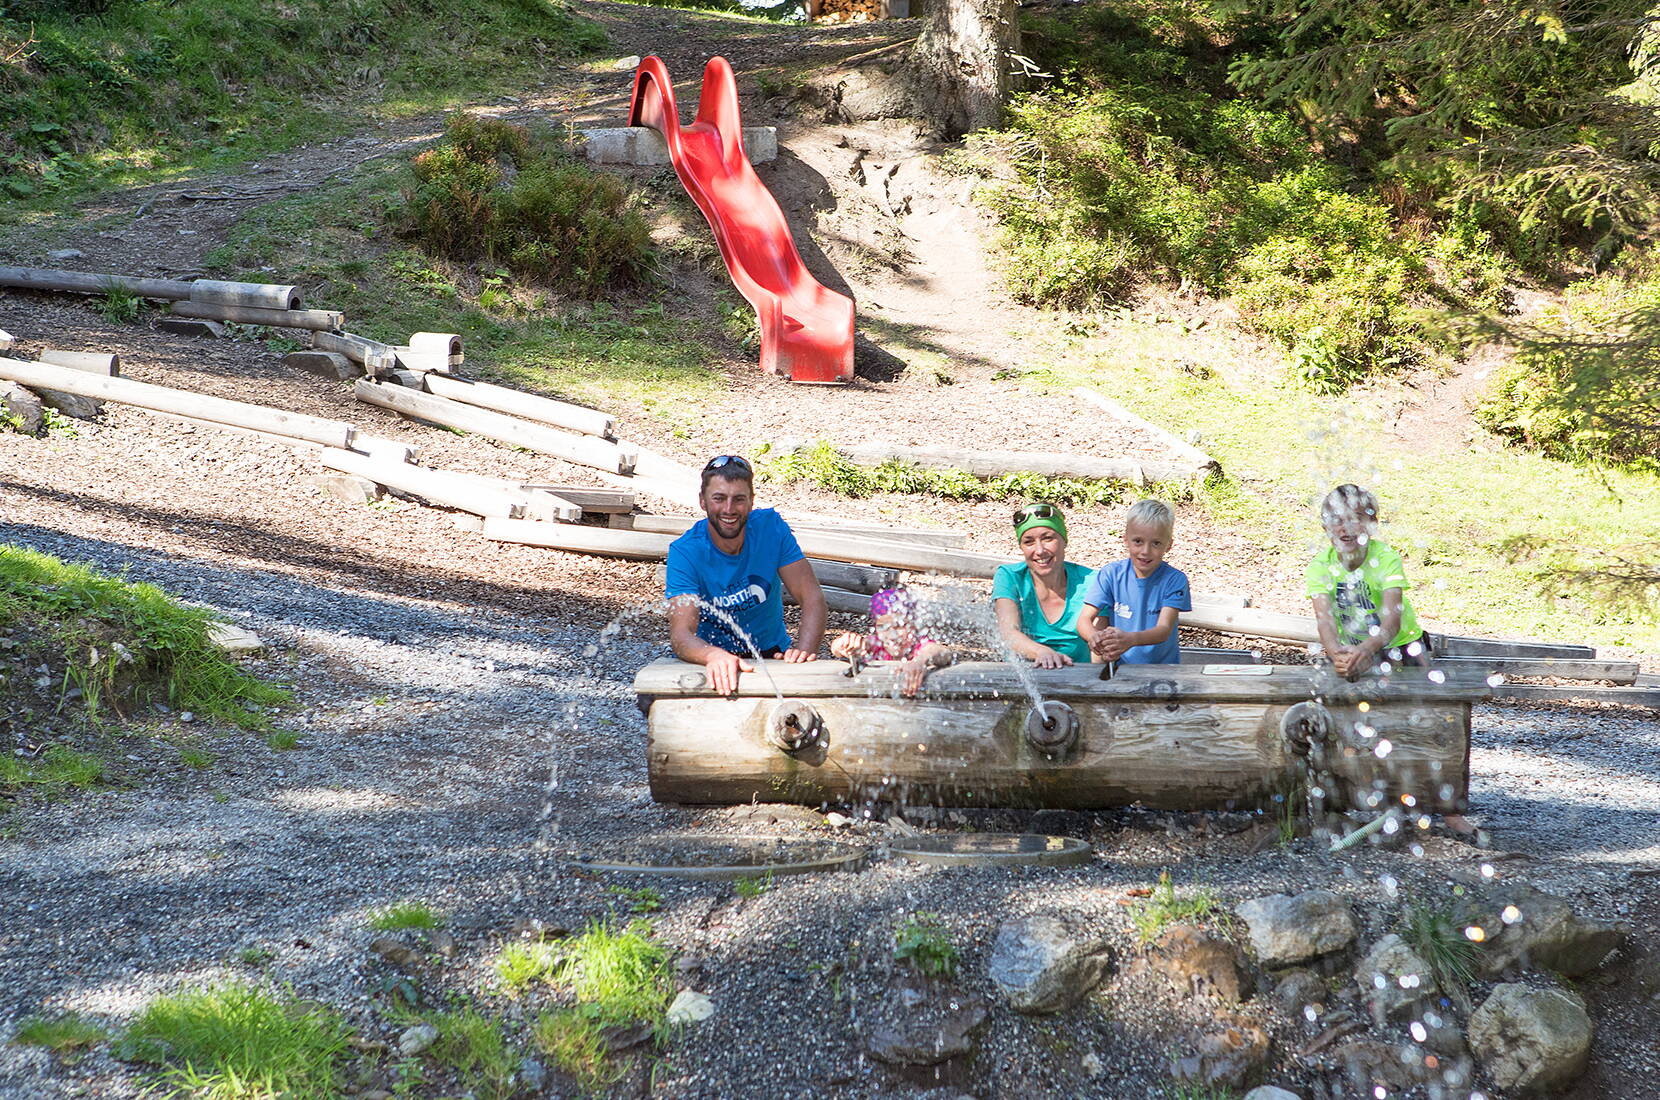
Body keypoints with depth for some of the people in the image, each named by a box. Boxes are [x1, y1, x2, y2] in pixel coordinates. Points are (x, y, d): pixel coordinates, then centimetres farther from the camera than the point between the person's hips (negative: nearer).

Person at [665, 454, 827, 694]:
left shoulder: (771, 527, -8)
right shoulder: (685, 552, -16)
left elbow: (812, 596, -9)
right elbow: (681, 634, -27)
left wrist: (805, 649, -30)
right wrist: (715, 656, -50)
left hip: (772, 653, 1)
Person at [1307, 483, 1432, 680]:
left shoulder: (1387, 558, -22)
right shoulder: (1320, 566, -17)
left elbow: (1392, 619, -33)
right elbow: (1325, 619, -29)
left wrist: (1366, 649, -53)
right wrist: (1336, 653, -50)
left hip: (1398, 641, -2)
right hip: (1350, 647, 3)